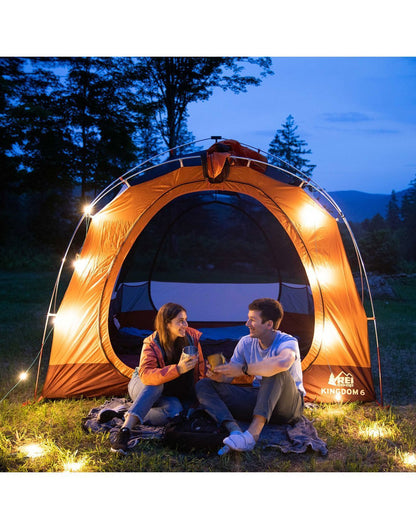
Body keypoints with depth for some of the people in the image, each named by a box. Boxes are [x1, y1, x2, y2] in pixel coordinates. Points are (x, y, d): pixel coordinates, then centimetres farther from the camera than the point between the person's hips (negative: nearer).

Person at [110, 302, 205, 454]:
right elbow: (146, 375, -43)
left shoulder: (192, 337, -14)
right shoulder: (151, 345, -25)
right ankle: (125, 430, -44)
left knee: (174, 410, -32)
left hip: (168, 396, 3)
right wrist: (178, 369, -54)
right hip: (141, 389, -3)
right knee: (155, 384, -39)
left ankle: (132, 418, -14)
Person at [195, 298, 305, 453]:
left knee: (277, 372, -39)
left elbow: (283, 362, -46)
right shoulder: (246, 343, 0)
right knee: (203, 385, -9)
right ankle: (234, 430, -35)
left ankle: (253, 433, -44)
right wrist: (220, 377, -22)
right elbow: (230, 377, 4)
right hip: (257, 399, 6)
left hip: (289, 406, -6)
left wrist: (244, 369, -36)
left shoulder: (288, 342, -20)